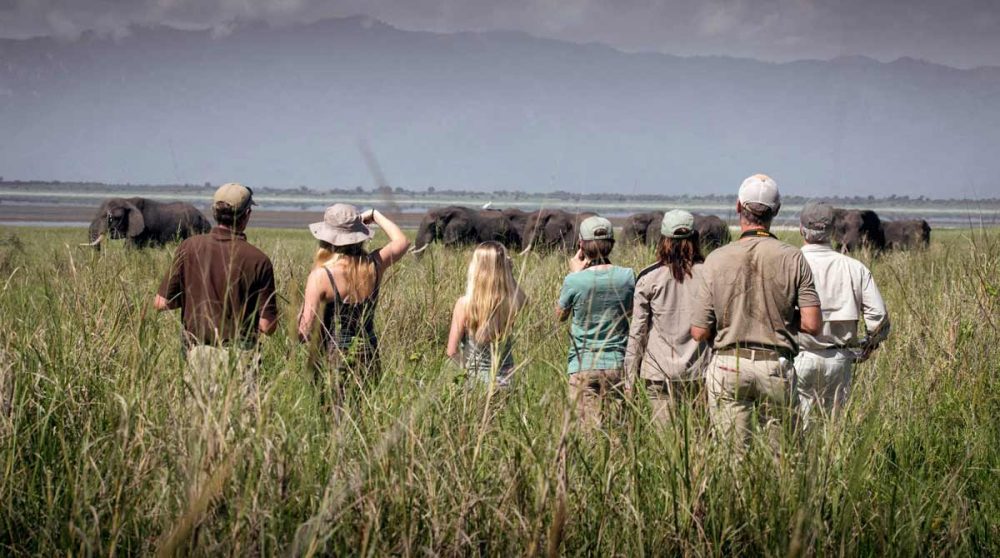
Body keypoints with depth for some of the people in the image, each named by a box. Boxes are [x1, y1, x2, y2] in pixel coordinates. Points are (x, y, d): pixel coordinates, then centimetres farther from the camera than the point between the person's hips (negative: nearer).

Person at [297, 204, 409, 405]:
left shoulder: (321, 276, -15)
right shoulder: (374, 265, -3)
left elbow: (304, 329, -17)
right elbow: (402, 241, 19)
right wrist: (376, 215, 25)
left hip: (335, 359, -4)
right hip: (369, 356, 4)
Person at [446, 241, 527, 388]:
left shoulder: (464, 304, -15)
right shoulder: (512, 302, -9)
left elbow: (452, 351, -10)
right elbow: (523, 298, 19)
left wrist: (468, 365, 7)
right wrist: (509, 273, 7)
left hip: (475, 378, -2)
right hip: (504, 379, 2)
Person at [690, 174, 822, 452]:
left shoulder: (716, 259, -4)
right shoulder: (793, 259, -4)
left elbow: (699, 332, -4)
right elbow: (812, 324, -7)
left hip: (727, 366, 0)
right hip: (776, 366, 0)